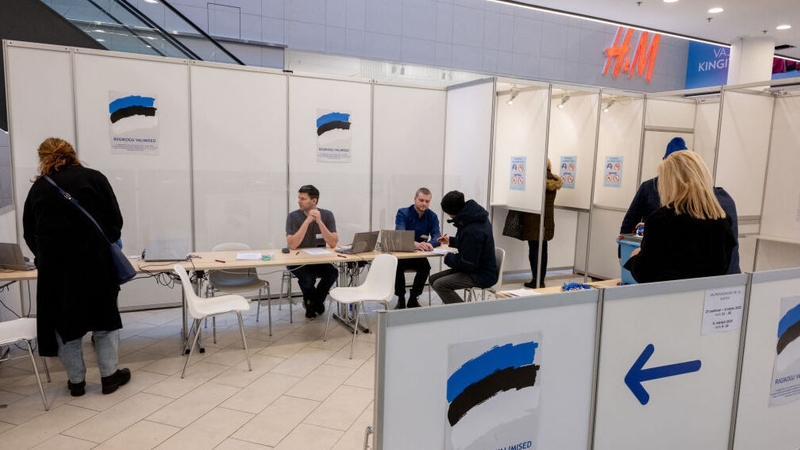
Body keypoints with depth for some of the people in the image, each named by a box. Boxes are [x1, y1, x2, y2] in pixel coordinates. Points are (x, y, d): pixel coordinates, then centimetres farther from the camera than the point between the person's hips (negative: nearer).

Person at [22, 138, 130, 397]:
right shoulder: (94, 178, 4)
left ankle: (76, 381, 20)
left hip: (55, 262, 1)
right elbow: (116, 219, 0)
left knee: (64, 319, 12)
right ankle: (110, 375, 16)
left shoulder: (38, 188, 9)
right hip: (94, 258, -1)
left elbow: (29, 232, 14)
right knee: (104, 314, 11)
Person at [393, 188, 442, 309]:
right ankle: (401, 299, -9)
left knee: (425, 267, -29)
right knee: (397, 266, -33)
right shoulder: (403, 213, -11)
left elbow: (437, 236, -11)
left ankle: (413, 298, -5)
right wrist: (415, 244, -48)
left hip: (419, 255, 2)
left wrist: (430, 244, -38)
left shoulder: (432, 216, -1)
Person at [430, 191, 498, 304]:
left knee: (439, 285, -22)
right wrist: (451, 241, 21)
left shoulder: (472, 230, -29)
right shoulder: (474, 217, 3)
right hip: (479, 268, 10)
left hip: (482, 276, -10)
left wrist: (448, 258, -8)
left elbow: (467, 264, -23)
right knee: (433, 279, 6)